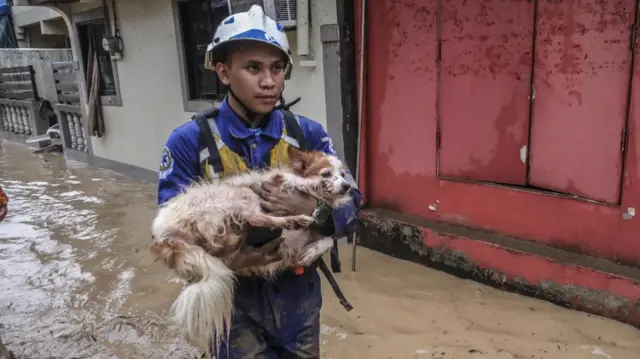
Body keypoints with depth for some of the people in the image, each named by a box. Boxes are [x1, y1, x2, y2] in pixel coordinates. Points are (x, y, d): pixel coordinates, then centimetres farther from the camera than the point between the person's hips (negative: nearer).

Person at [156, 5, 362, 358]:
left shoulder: (308, 134, -6)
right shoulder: (189, 141, -13)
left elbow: (350, 207, -8)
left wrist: (313, 211, -29)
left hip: (297, 294, 3)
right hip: (233, 300, -3)